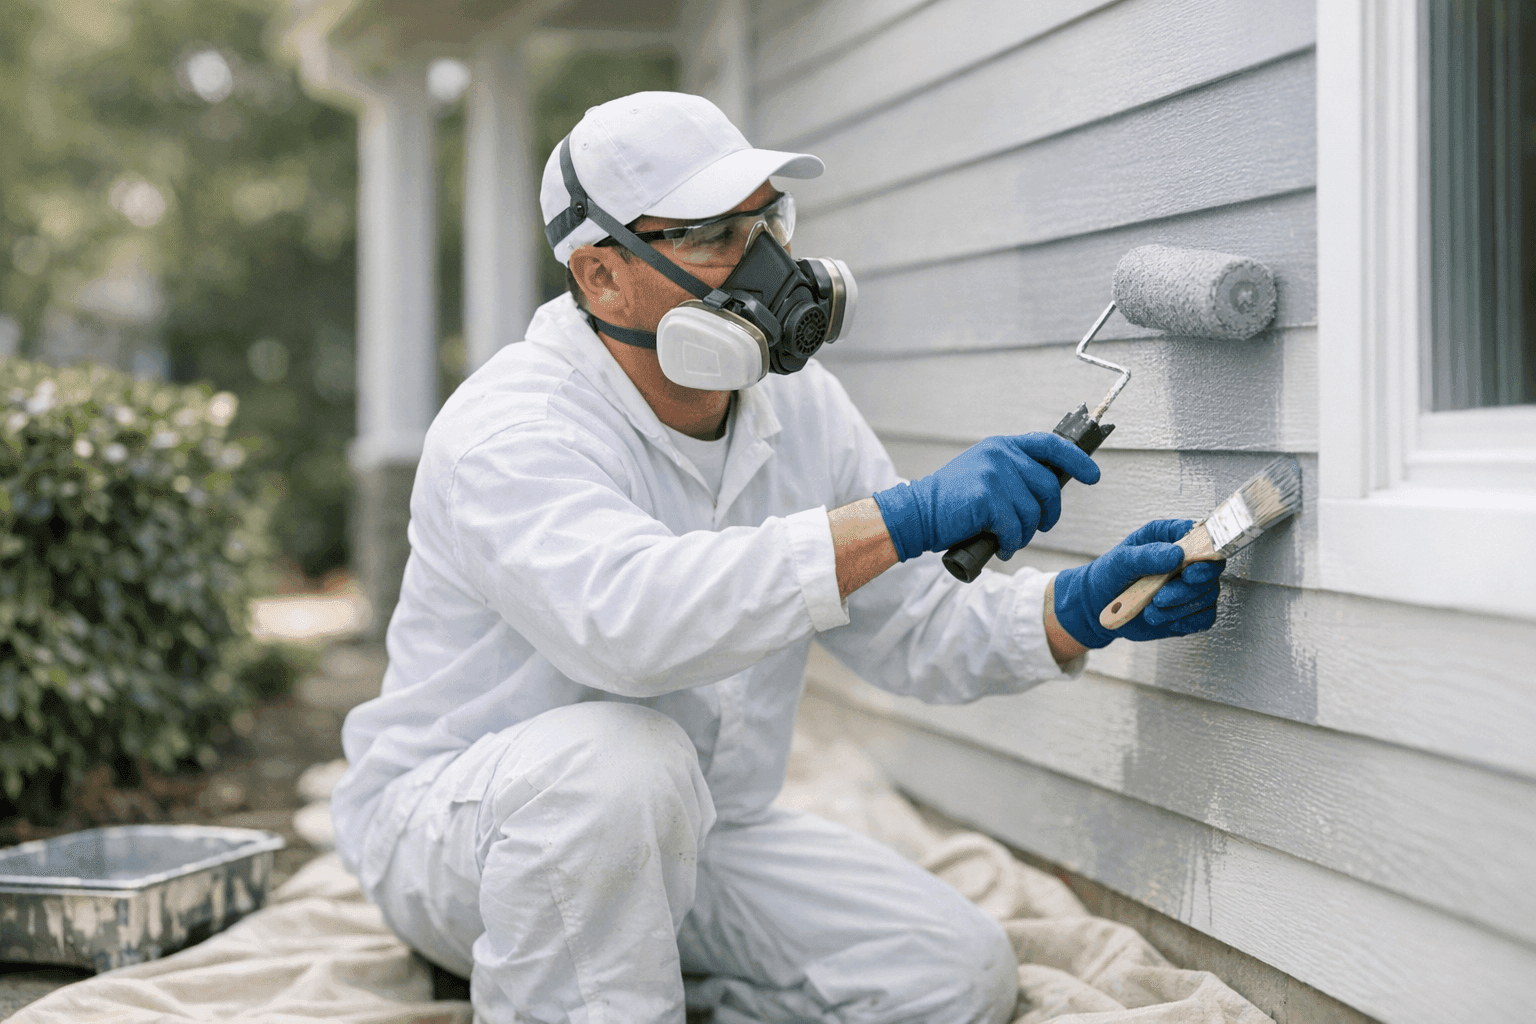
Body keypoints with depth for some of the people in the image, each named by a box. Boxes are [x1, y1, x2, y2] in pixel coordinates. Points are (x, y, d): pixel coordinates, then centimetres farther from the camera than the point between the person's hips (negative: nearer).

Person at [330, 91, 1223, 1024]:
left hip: (685, 843, 7)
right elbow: (622, 616, -46)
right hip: (454, 829, -7)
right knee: (622, 759, -39)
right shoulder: (510, 427, -25)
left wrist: (1081, 608, -18)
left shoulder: (798, 405, -1)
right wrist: (906, 517, -49)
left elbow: (915, 630, 2)